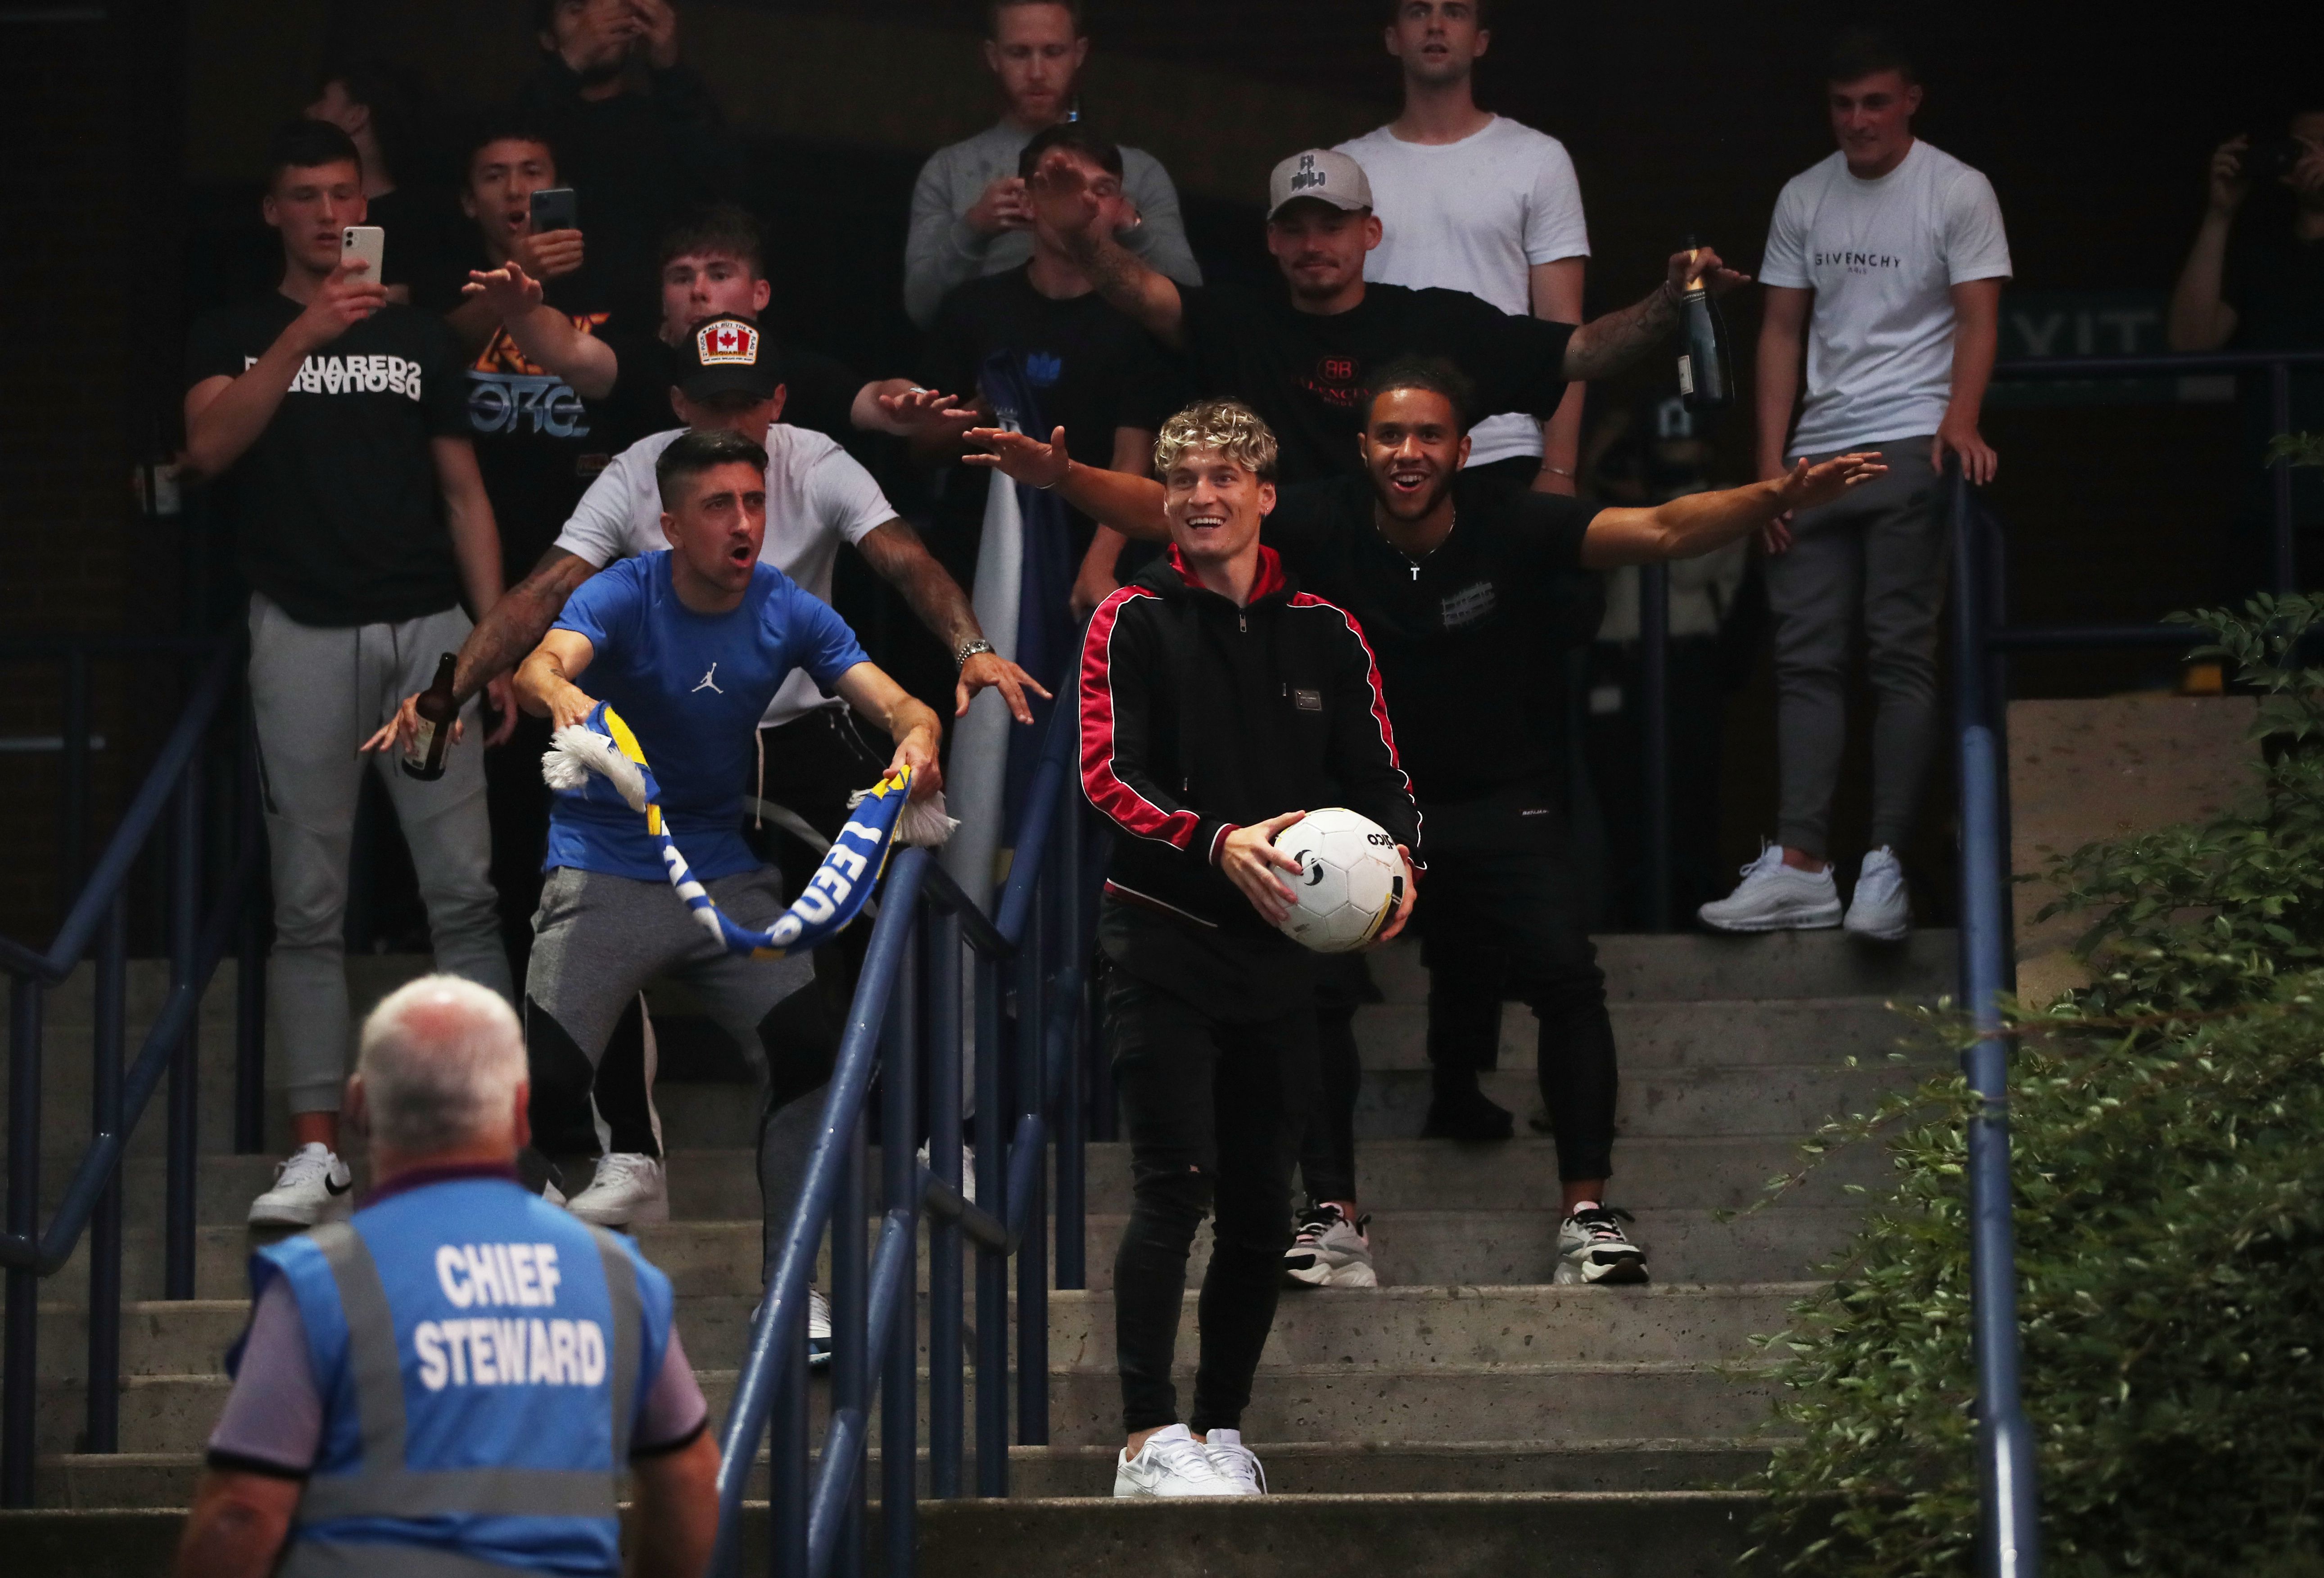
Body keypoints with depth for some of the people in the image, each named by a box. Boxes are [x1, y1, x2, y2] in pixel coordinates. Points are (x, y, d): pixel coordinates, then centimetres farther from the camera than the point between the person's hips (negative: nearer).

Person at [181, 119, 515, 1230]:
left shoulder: (419, 338, 16)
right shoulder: (234, 338, 11)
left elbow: (463, 493, 15)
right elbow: (209, 448, -9)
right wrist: (306, 336, -19)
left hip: (428, 627, 1)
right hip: (304, 632, -1)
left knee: (465, 890, -5)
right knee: (309, 901, -3)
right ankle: (316, 1149, -2)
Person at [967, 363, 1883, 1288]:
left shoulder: (1513, 525, -14)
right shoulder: (1323, 523, -11)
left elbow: (1663, 531, -22)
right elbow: (1168, 511, -14)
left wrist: (1777, 499, -38)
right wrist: (1063, 478, -31)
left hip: (1502, 803, -1)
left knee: (1566, 976, -20)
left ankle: (1587, 1215, -11)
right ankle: (1334, 1219, -10)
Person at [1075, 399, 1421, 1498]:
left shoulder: (1324, 634, 11)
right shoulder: (1134, 622, 1)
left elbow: (1377, 774, 11)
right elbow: (1109, 775, -9)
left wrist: (1397, 855, -12)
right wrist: (1214, 843, -25)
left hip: (1280, 945, 4)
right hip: (1164, 942, -4)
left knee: (1260, 1201, 7)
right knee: (1174, 1186, -13)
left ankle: (1220, 1428, 18)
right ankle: (1149, 1439, -14)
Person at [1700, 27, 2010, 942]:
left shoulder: (1956, 193, 0)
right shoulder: (1803, 200, 13)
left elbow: (1977, 321, -7)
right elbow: (1782, 333, 13)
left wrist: (1959, 423, -24)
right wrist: (1772, 463, 4)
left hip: (1909, 450, -5)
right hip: (1818, 452, 5)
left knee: (1902, 655, -7)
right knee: (1805, 659, 0)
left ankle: (1886, 867, -8)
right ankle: (1801, 867, 0)